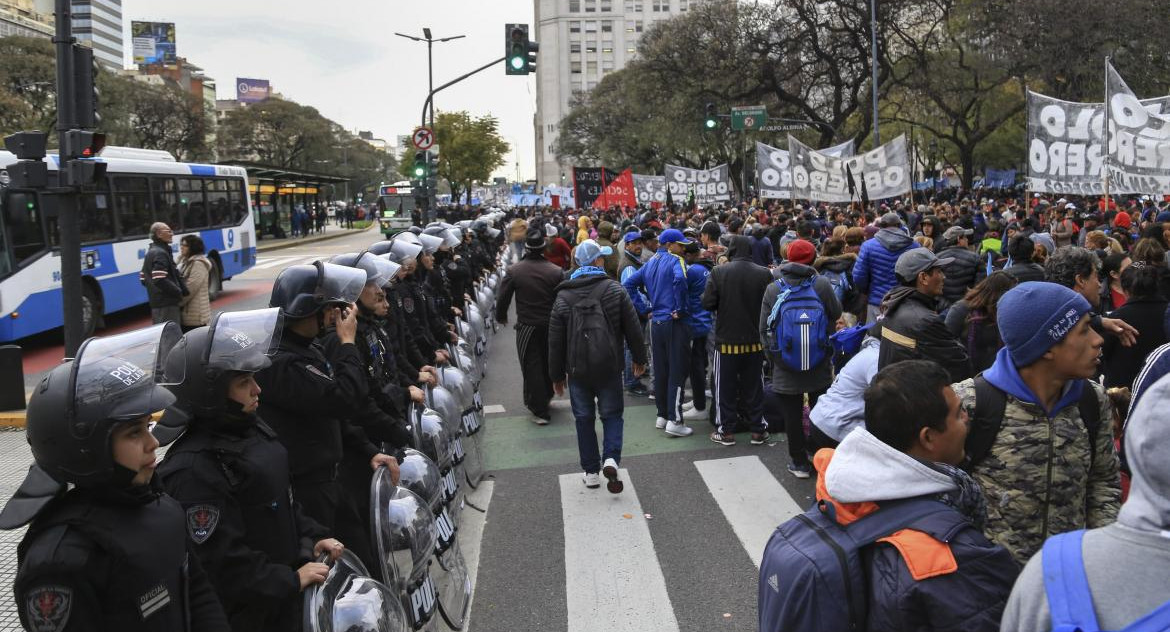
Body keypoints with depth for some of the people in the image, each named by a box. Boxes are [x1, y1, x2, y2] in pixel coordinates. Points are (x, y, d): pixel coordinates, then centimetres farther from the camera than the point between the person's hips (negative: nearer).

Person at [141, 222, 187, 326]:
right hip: (167, 305, -10)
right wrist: (179, 292, -15)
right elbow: (160, 280, -24)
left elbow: (143, 279, 22)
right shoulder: (160, 253, -14)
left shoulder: (150, 253, 18)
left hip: (155, 304, 11)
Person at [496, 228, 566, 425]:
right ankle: (546, 396, 41)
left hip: (527, 327, -2)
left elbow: (503, 298, -4)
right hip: (551, 325, 2)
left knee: (532, 367, 5)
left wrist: (501, 317, 15)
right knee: (548, 363, 21)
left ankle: (540, 411, 4)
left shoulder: (513, 271, -10)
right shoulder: (556, 272, -9)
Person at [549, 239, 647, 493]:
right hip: (609, 367, -1)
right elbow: (633, 328, -3)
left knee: (584, 419, 11)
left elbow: (556, 340, 1)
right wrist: (639, 358, 11)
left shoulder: (563, 297, -2)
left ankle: (591, 472, 15)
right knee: (612, 414, 12)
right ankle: (611, 458, -10)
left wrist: (557, 375, 9)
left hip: (577, 370, 1)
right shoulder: (614, 289, -5)